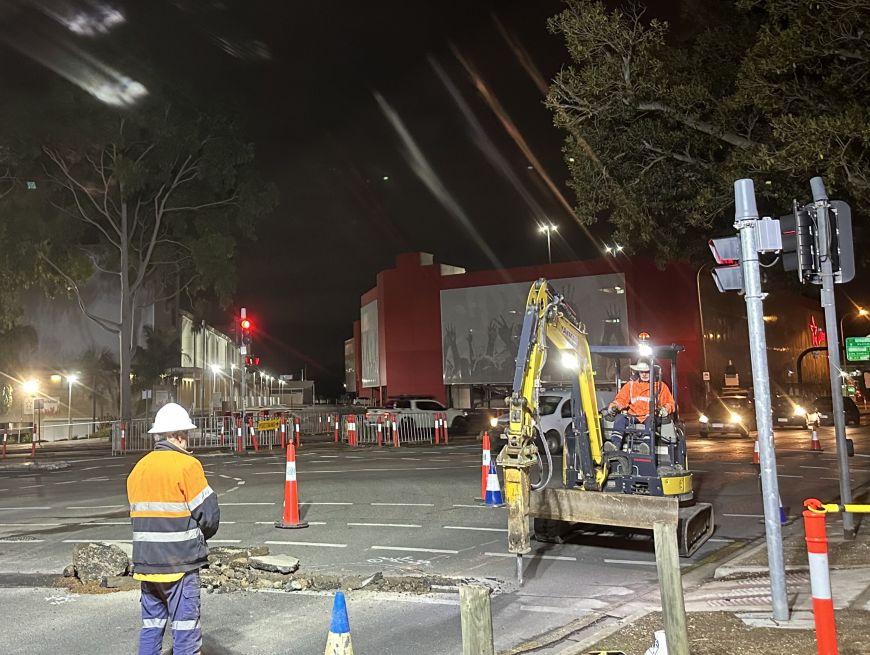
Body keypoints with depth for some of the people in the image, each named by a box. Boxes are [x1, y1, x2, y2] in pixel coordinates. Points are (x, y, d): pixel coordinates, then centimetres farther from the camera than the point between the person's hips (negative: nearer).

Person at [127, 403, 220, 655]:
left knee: (151, 625, 17)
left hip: (145, 561, 7)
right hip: (179, 563, -7)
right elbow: (209, 514, -12)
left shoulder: (138, 469, 9)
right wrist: (200, 536, 9)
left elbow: (138, 515, 10)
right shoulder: (186, 465, -12)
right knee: (185, 629, 0)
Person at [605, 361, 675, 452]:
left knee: (651, 420, -37)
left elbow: (670, 403, 12)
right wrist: (614, 406, -9)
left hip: (650, 416, -2)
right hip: (633, 415, 2)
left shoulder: (660, 385, 14)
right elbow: (621, 399, 13)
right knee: (620, 418, -27)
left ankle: (648, 446, -57)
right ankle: (615, 446, -43)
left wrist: (665, 409, -12)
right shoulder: (630, 384, 18)